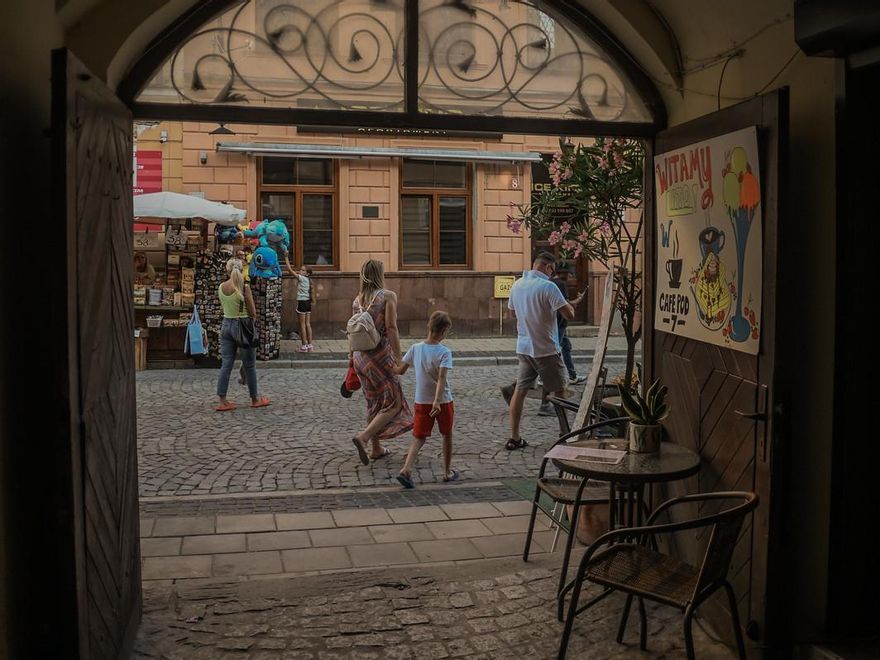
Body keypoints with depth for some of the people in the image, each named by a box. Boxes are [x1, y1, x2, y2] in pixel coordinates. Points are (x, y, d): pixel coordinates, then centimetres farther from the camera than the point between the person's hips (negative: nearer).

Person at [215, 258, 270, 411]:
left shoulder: (221, 288, 1)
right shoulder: (244, 287, -14)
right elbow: (253, 313, -9)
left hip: (226, 324, 5)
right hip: (242, 325, -5)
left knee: (226, 365, 6)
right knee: (249, 365, 8)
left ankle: (223, 401, 3)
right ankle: (255, 399, 19)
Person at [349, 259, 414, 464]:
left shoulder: (358, 300, 7)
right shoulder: (388, 296, -10)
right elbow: (391, 329, -17)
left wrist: (352, 356, 20)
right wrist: (398, 359, -16)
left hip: (361, 356, 7)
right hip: (381, 355, -7)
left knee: (374, 402, 19)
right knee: (393, 404, 3)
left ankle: (376, 448, 25)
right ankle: (363, 437, -15)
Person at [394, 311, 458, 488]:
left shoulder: (415, 348, -4)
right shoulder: (444, 352, -15)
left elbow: (400, 370, 2)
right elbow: (442, 377, -27)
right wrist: (437, 401, -34)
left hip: (421, 401, 3)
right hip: (443, 401, -3)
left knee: (419, 438, 6)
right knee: (447, 436, 17)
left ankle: (406, 469, -14)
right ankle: (447, 472, 27)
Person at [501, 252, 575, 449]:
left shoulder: (517, 285, 5)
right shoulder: (548, 287, -18)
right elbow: (569, 315, -18)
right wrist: (569, 305, 3)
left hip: (523, 347, 6)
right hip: (546, 349, -6)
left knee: (520, 390, 8)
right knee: (559, 391, 8)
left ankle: (514, 438, 8)